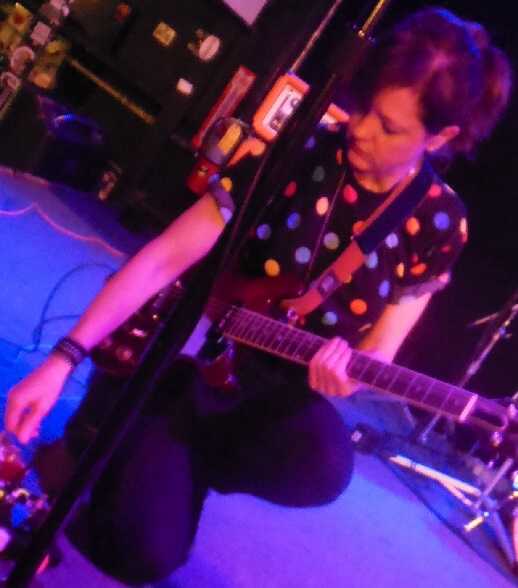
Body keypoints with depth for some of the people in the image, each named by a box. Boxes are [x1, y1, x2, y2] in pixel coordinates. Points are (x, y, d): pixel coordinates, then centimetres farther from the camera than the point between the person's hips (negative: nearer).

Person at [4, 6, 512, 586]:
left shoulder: (438, 223, -8)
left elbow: (377, 353, -3)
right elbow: (164, 258, -14)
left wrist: (343, 372, -29)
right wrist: (65, 357, -22)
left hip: (273, 389, 2)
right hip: (175, 354, -1)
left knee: (325, 465, -34)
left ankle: (163, 458, -4)